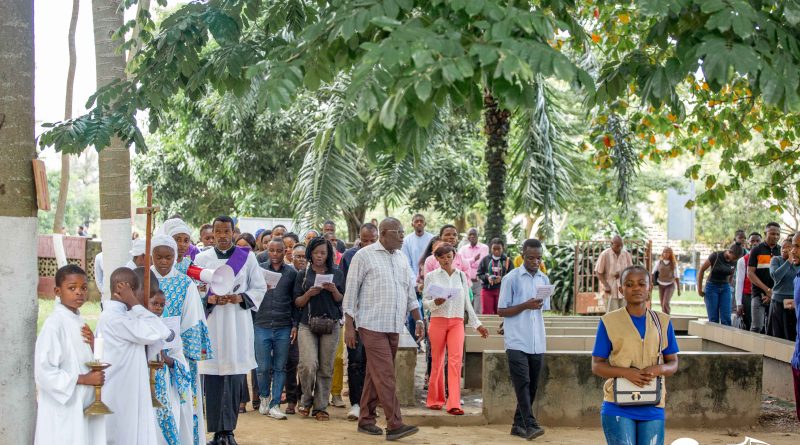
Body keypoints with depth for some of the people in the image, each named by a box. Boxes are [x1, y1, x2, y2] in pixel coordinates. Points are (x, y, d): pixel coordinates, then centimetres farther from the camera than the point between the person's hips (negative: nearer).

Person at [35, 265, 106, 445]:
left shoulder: (80, 323, 10)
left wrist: (93, 346, -2)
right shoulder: (54, 324, -14)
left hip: (84, 407, 8)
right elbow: (43, 371, -19)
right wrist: (84, 379, -18)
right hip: (63, 410, -7)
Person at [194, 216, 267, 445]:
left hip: (238, 324, 0)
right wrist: (210, 299, -12)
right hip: (210, 323, 1)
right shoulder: (202, 258, 8)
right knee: (213, 375, -3)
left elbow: (260, 288, 7)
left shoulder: (247, 257, 6)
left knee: (235, 375, -4)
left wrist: (240, 298, -10)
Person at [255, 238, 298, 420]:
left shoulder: (292, 273, 6)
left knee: (280, 368, 3)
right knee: (263, 367, 0)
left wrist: (295, 325, 2)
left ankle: (275, 404, 10)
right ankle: (264, 396, 25)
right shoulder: (259, 269, 6)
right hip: (262, 325, 0)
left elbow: (295, 301, 8)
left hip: (284, 327, 1)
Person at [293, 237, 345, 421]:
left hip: (330, 324, 1)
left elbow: (341, 301, 8)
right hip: (307, 324, -1)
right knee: (309, 365, -15)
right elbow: (297, 302, 5)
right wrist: (309, 294, -13)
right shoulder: (303, 274, 7)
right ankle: (306, 401, 8)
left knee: (326, 368, 0)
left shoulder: (336, 273, 9)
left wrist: (334, 290, -11)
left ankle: (320, 407, 10)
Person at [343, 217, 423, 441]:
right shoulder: (365, 255, -5)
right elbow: (351, 291, -4)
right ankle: (395, 425, -12)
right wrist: (349, 326, -8)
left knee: (375, 375, 12)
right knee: (385, 375, -11)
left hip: (394, 327, 6)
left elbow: (410, 291, 19)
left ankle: (366, 420, 20)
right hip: (372, 326, -6)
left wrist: (418, 320, 11)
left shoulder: (402, 258, 14)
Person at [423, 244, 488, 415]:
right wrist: (435, 303, -19)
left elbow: (467, 302, 15)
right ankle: (435, 399, 19)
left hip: (457, 322, 1)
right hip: (438, 321, -1)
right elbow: (425, 302, 3)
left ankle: (454, 403, -15)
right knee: (437, 361, 4)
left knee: (456, 360, -11)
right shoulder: (431, 276, 4)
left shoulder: (461, 275, 11)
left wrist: (477, 324, 13)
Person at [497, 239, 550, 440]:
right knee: (523, 384, -12)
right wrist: (525, 305, -14)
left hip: (537, 343, 6)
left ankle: (518, 425, 15)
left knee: (532, 386, 7)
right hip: (517, 342, -5)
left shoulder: (544, 279, 12)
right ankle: (530, 425, -15)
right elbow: (501, 311, -4)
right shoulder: (511, 278, -3)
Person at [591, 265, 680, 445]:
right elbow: (596, 366, 1)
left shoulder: (663, 322, 8)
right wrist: (625, 372, -16)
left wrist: (660, 369, -12)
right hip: (618, 407, -3)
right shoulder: (609, 322, 0)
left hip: (652, 408, 3)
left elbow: (673, 363, 12)